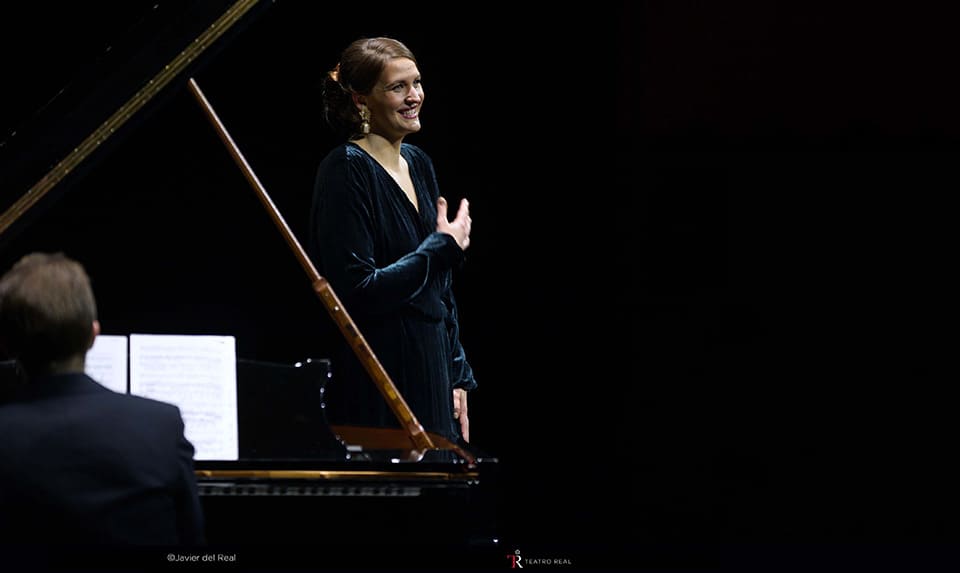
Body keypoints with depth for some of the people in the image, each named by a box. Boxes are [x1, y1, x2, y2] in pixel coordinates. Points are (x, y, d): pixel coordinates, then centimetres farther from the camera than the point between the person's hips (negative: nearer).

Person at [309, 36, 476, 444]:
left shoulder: (418, 164, 13)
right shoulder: (346, 170, -12)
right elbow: (357, 292, -19)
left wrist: (457, 378, 13)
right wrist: (444, 247, -12)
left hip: (431, 378, 8)